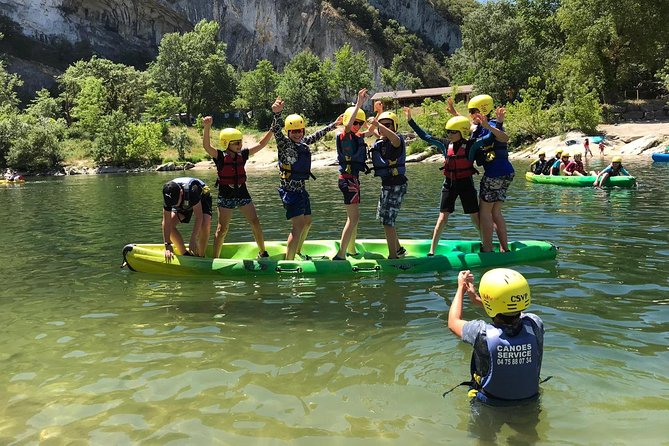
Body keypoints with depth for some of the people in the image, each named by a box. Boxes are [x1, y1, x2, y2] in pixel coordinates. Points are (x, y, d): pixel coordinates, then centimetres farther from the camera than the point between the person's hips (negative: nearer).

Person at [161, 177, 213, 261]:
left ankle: (201, 257, -10)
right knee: (169, 224, -17)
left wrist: (193, 240, -42)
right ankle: (185, 254, -2)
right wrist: (168, 246, -32)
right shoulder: (169, 195, -31)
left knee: (205, 225, -30)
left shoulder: (191, 190, -43)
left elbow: (199, 217, -39)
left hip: (202, 198, -4)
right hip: (183, 204, 4)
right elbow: (166, 222, -28)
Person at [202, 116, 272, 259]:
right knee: (222, 229, -2)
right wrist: (207, 127, -40)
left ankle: (262, 252, 18)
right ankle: (215, 258, 9)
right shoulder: (220, 156, -8)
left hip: (242, 194, 4)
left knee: (256, 223, 3)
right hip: (226, 196, -4)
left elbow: (261, 144, 7)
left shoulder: (243, 155, 5)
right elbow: (206, 146, -25)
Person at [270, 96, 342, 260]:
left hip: (301, 189, 9)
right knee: (298, 226, -15)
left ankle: (297, 253, 37)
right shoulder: (284, 144, -11)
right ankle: (288, 262, -13)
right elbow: (276, 131, -30)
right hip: (290, 190, -9)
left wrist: (333, 125, 38)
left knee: (307, 222, 19)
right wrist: (277, 113, -47)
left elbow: (316, 136, 27)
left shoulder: (303, 142, 9)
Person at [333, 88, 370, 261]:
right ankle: (340, 255, -17)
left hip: (354, 179, 10)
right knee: (353, 217, -14)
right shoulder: (345, 136, -11)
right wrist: (359, 104, -32)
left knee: (353, 217, 17)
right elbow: (348, 126, -33)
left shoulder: (358, 137, 14)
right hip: (348, 179, -10)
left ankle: (351, 251, 28)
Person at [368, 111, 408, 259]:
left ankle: (393, 256, 3)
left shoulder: (397, 140, -13)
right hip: (386, 184, 10)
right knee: (383, 217, 20)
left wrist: (376, 123, -43)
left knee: (387, 221, -8)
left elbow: (395, 139, -40)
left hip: (396, 185, -10)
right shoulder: (379, 143, 10)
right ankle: (399, 249, 35)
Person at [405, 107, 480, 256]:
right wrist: (410, 121, 4)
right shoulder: (445, 144, 1)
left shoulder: (470, 145, -9)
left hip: (466, 183, -2)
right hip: (449, 184, 3)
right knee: (443, 217, -1)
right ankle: (432, 250, 1)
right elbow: (426, 137, 5)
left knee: (476, 217, 5)